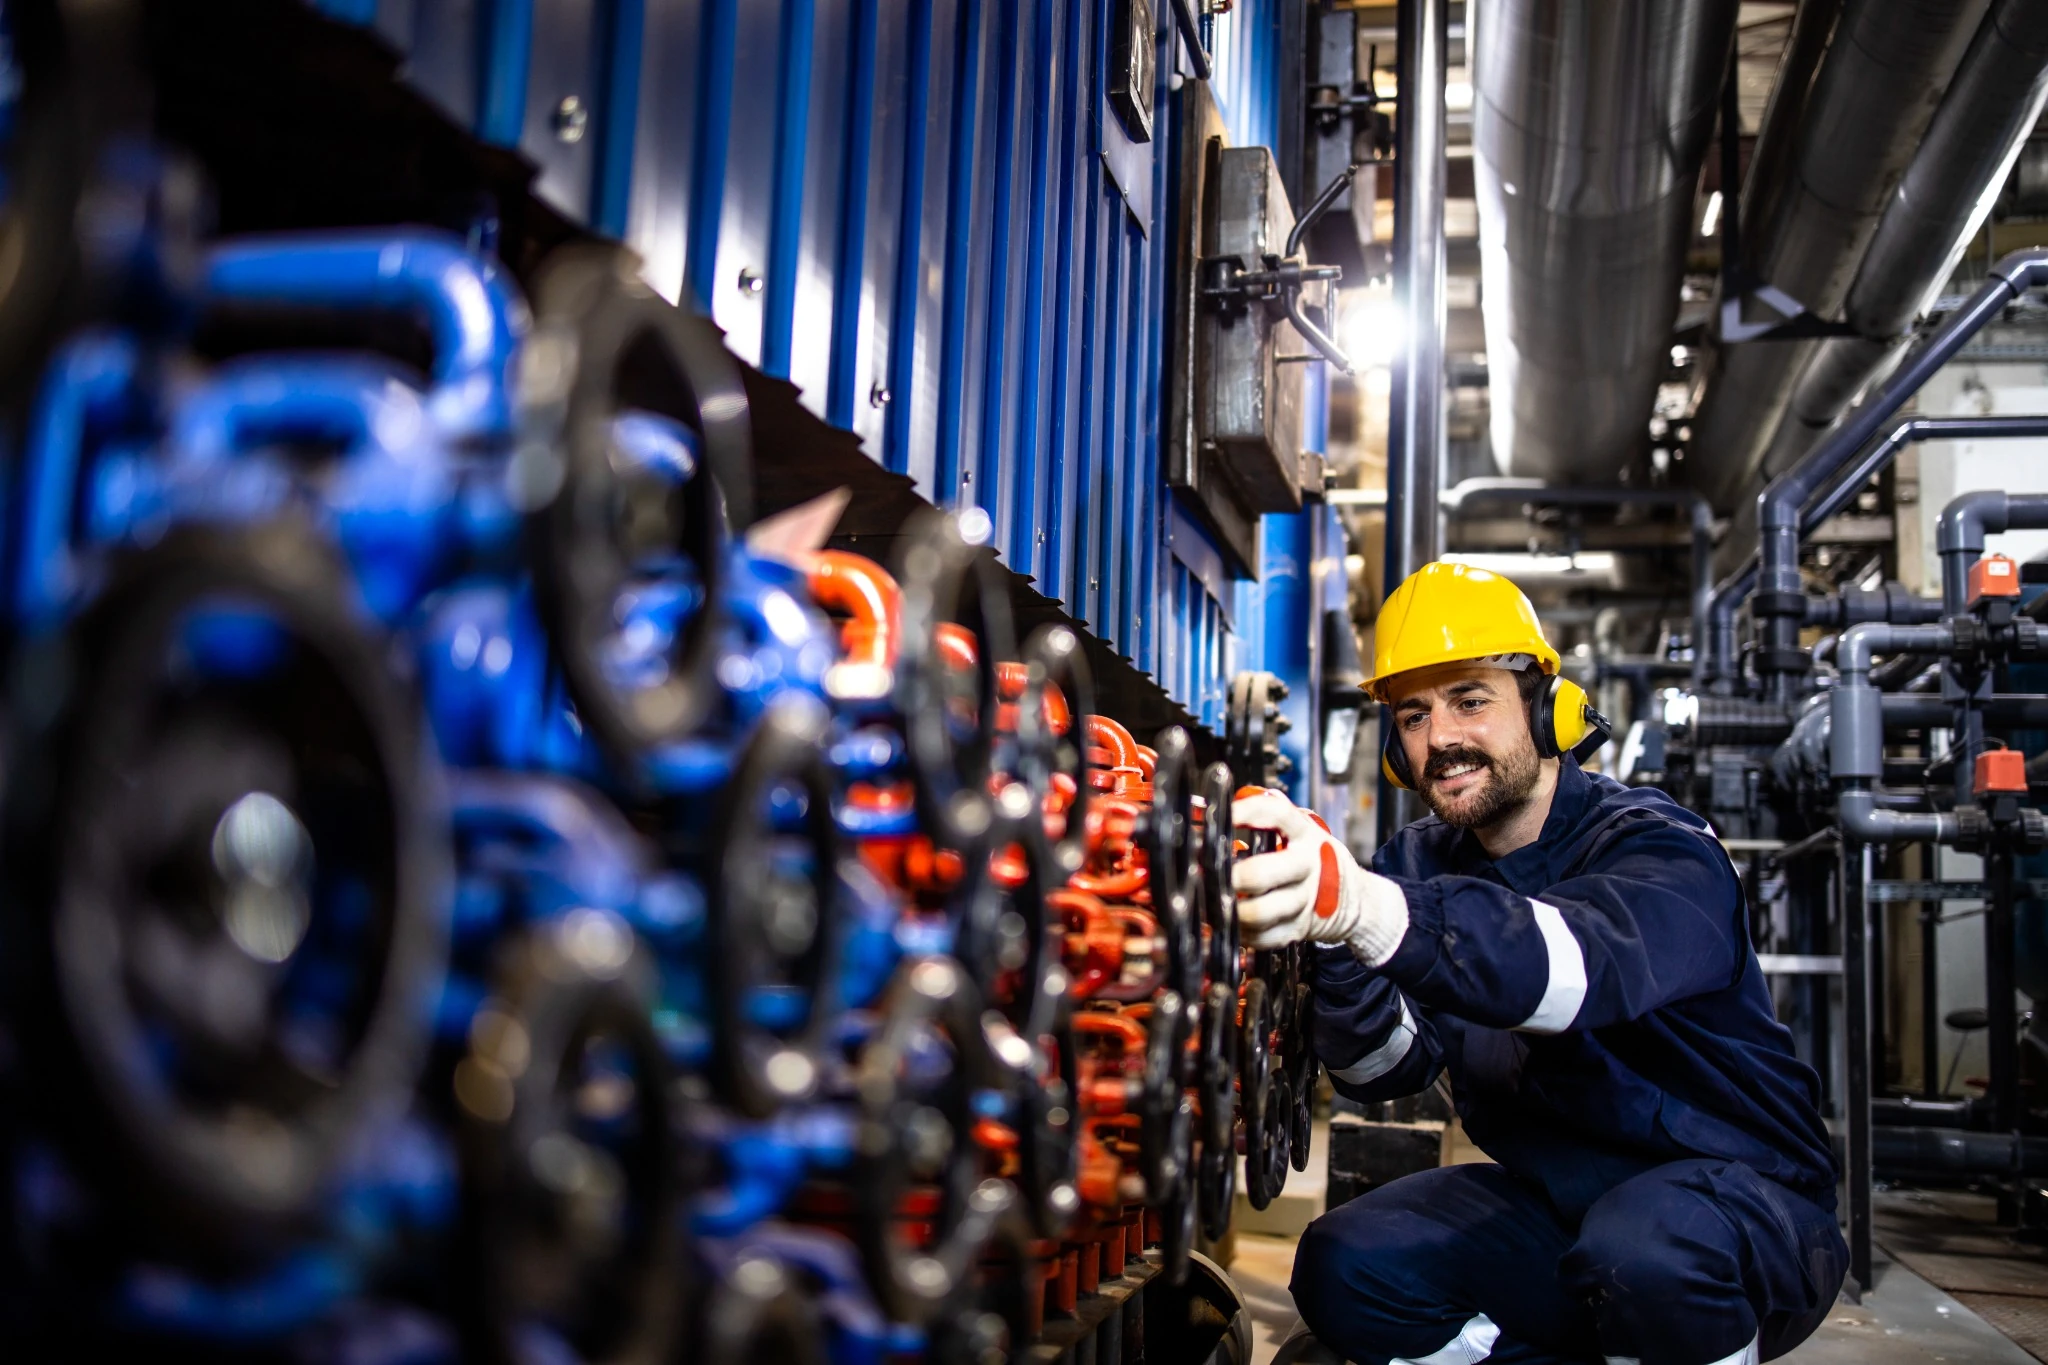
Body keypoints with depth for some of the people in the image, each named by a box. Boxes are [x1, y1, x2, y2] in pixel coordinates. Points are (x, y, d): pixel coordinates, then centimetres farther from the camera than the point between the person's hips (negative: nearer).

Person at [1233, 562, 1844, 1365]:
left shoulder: (1659, 851, -18)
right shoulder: (1420, 863, 0)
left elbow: (1588, 960, -44)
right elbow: (1387, 1066, -13)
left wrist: (1361, 907, -62)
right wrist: (1333, 939, -37)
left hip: (1735, 1192, -5)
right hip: (1551, 1201, 6)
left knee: (1645, 1246, -37)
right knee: (1344, 1269, -14)